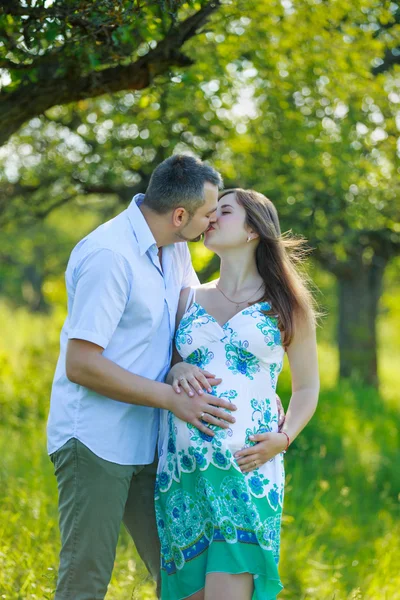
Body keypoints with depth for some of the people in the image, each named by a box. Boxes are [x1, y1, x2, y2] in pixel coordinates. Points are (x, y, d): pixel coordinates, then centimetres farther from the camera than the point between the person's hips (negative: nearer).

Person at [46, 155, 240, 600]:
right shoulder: (109, 255, -19)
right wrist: (173, 398, -21)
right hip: (94, 442, -8)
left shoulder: (174, 249, 7)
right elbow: (80, 365, -22)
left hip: (145, 443, 8)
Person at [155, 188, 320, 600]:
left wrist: (284, 438, -6)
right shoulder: (189, 298, 17)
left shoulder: (286, 304, 9)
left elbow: (306, 387, 13)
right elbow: (163, 369, 23)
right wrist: (176, 372, -2)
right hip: (182, 468, 4)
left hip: (247, 467, -3)